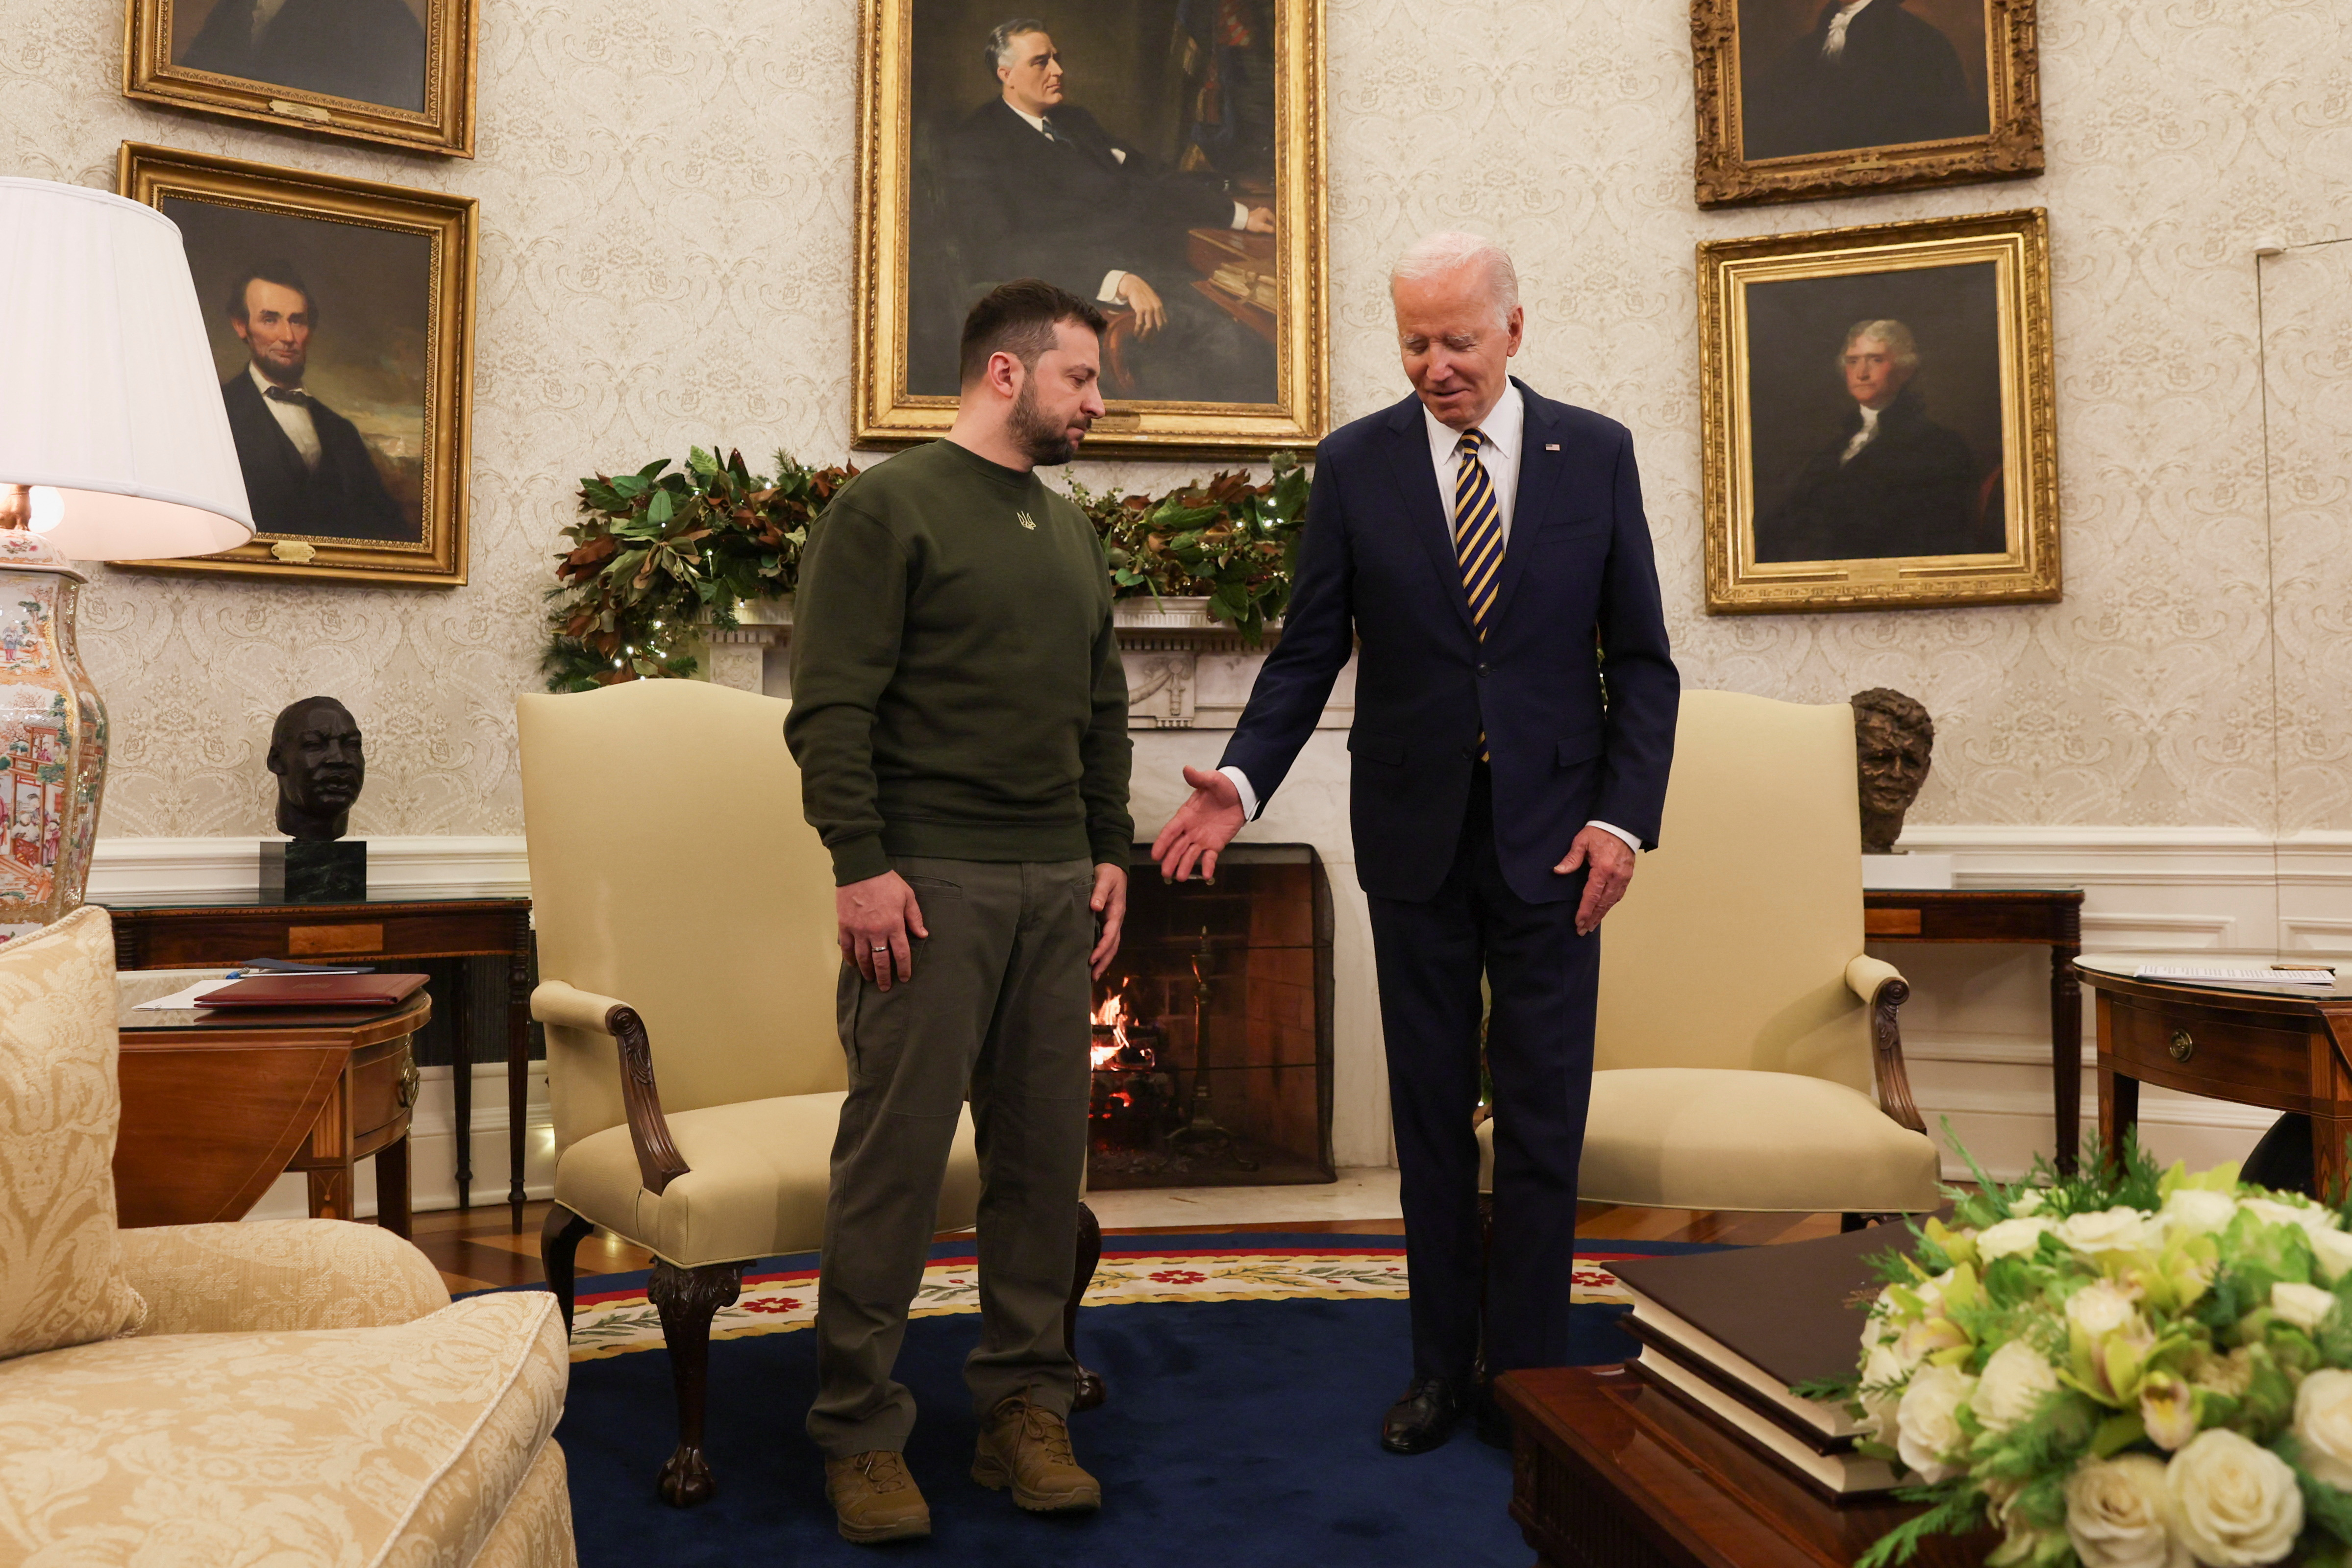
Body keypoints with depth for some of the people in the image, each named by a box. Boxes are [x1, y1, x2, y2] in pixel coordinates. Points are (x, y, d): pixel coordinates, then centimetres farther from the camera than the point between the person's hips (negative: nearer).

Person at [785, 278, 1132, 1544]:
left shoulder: (1070, 529, 19)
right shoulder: (885, 507, -2)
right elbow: (832, 706, -9)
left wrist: (1110, 853, 13)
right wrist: (861, 865, -16)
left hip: (1055, 889, 7)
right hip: (929, 881, -6)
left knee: (1045, 1151, 8)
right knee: (894, 1156, -2)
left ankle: (1024, 1411, 20)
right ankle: (860, 1431, 12)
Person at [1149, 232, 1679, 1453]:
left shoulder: (1595, 454, 2)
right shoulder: (1354, 464, 1)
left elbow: (1641, 658, 3)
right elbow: (1308, 653, 1)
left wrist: (1625, 814, -7)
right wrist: (1241, 780, -14)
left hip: (1554, 838, 0)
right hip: (1414, 840, 1)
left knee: (1542, 1122, 5)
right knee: (1430, 1115, 10)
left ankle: (1526, 1374, 19)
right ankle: (1441, 1365, 24)